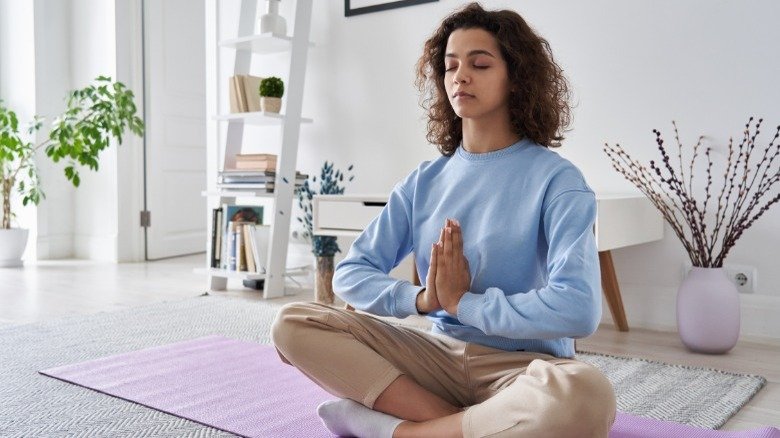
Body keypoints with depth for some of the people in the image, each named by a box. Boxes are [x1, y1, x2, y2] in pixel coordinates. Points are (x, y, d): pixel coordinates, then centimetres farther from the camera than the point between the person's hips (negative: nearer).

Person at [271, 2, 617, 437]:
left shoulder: (555, 178, -8)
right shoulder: (425, 182, 6)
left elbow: (578, 308, -22)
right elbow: (351, 273, 2)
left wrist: (463, 301, -15)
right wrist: (422, 298, -16)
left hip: (524, 365, -3)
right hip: (441, 353, 4)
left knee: (583, 396, -39)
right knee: (295, 324, -11)